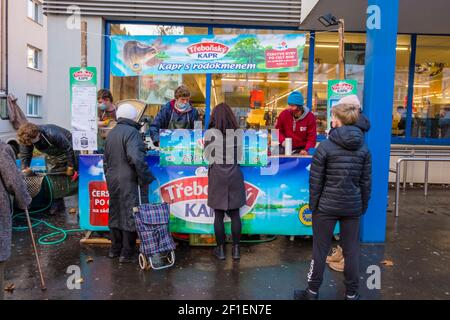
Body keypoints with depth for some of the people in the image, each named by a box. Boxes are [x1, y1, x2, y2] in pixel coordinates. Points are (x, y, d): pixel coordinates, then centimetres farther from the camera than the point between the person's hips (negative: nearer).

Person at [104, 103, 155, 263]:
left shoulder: (111, 133, 13)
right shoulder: (132, 132, -14)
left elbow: (106, 159, 20)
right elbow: (136, 158, -26)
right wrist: (146, 178, -18)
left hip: (112, 181, 8)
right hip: (129, 181, -8)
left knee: (115, 214, 17)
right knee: (130, 216, 0)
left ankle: (115, 249, 28)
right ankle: (127, 253, 7)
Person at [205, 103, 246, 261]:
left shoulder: (211, 133, -8)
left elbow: (207, 156, -1)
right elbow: (241, 155, 6)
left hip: (217, 175, -2)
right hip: (235, 175, 2)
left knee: (219, 214, 8)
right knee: (235, 213, 11)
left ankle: (220, 249, 18)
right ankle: (236, 249, 20)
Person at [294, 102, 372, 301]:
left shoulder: (325, 146, -11)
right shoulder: (364, 148, 0)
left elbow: (315, 180, -9)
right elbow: (366, 182, 4)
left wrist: (313, 205, 1)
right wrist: (363, 206, 14)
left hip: (327, 206, -3)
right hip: (353, 206, 4)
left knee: (320, 250, 9)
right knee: (351, 251, 14)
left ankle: (312, 292, 23)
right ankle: (351, 294, 28)